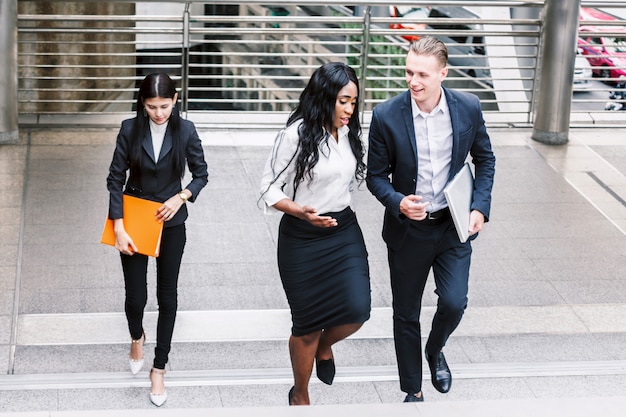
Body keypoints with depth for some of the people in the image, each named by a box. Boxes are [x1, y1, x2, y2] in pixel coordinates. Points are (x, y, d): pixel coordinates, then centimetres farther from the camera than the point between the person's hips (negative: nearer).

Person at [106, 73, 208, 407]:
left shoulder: (185, 132, -8)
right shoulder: (130, 130, -9)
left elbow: (201, 174, 3)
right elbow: (115, 179, -6)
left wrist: (181, 197, -15)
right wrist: (119, 228, -12)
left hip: (170, 223, 1)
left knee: (167, 297, 5)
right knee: (136, 296, 2)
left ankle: (159, 369, 20)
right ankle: (137, 337, 38)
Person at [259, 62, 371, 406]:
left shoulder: (349, 133, 0)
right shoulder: (297, 135, -17)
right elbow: (269, 189, -15)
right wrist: (300, 211, -30)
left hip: (344, 230, 5)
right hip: (302, 238, -5)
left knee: (357, 309, -11)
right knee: (308, 324, 5)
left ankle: (324, 346, 25)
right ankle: (300, 395, 30)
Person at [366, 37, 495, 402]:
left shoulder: (468, 108, -10)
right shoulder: (387, 116, -15)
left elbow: (485, 159, 5)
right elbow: (376, 176, -5)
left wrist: (481, 207, -7)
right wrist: (398, 202, -24)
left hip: (454, 225, 1)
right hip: (408, 230, -1)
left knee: (454, 303, -7)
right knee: (406, 315, 10)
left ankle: (435, 350, 30)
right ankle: (413, 392, 30)